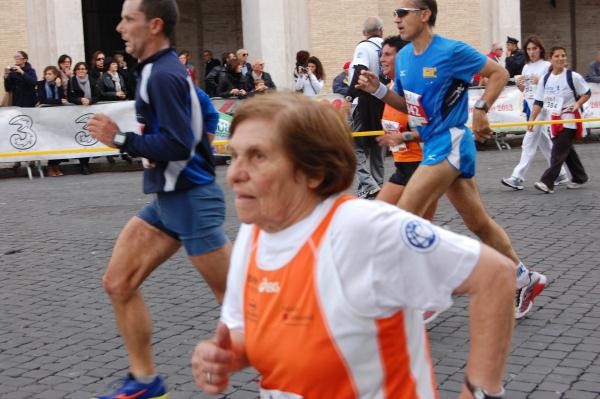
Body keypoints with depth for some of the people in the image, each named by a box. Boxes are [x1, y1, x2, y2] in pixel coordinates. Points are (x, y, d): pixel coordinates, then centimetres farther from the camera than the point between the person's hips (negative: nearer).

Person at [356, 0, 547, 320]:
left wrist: (481, 110, -14)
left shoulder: (452, 51, -13)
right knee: (479, 223, 14)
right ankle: (524, 280, 28)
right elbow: (406, 104, 18)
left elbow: (499, 73, -4)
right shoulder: (403, 57, 8)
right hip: (434, 146, 8)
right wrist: (378, 89, 2)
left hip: (450, 143, -8)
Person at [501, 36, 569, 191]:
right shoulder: (526, 67, 14)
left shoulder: (546, 66, -5)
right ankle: (560, 173, 23)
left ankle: (517, 178, -15)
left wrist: (540, 82, -22)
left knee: (530, 141, -11)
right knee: (543, 141, 12)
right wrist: (519, 85, -1)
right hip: (529, 105, 7)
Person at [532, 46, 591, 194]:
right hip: (555, 119, 6)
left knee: (559, 151, -13)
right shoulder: (545, 79, 5)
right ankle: (579, 177, 30)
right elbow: (538, 102, 7)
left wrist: (577, 104, -16)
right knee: (567, 150, 14)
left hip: (569, 119, -6)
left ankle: (547, 182, -18)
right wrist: (531, 119, 0)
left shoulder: (573, 76, -8)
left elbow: (587, 93, 1)